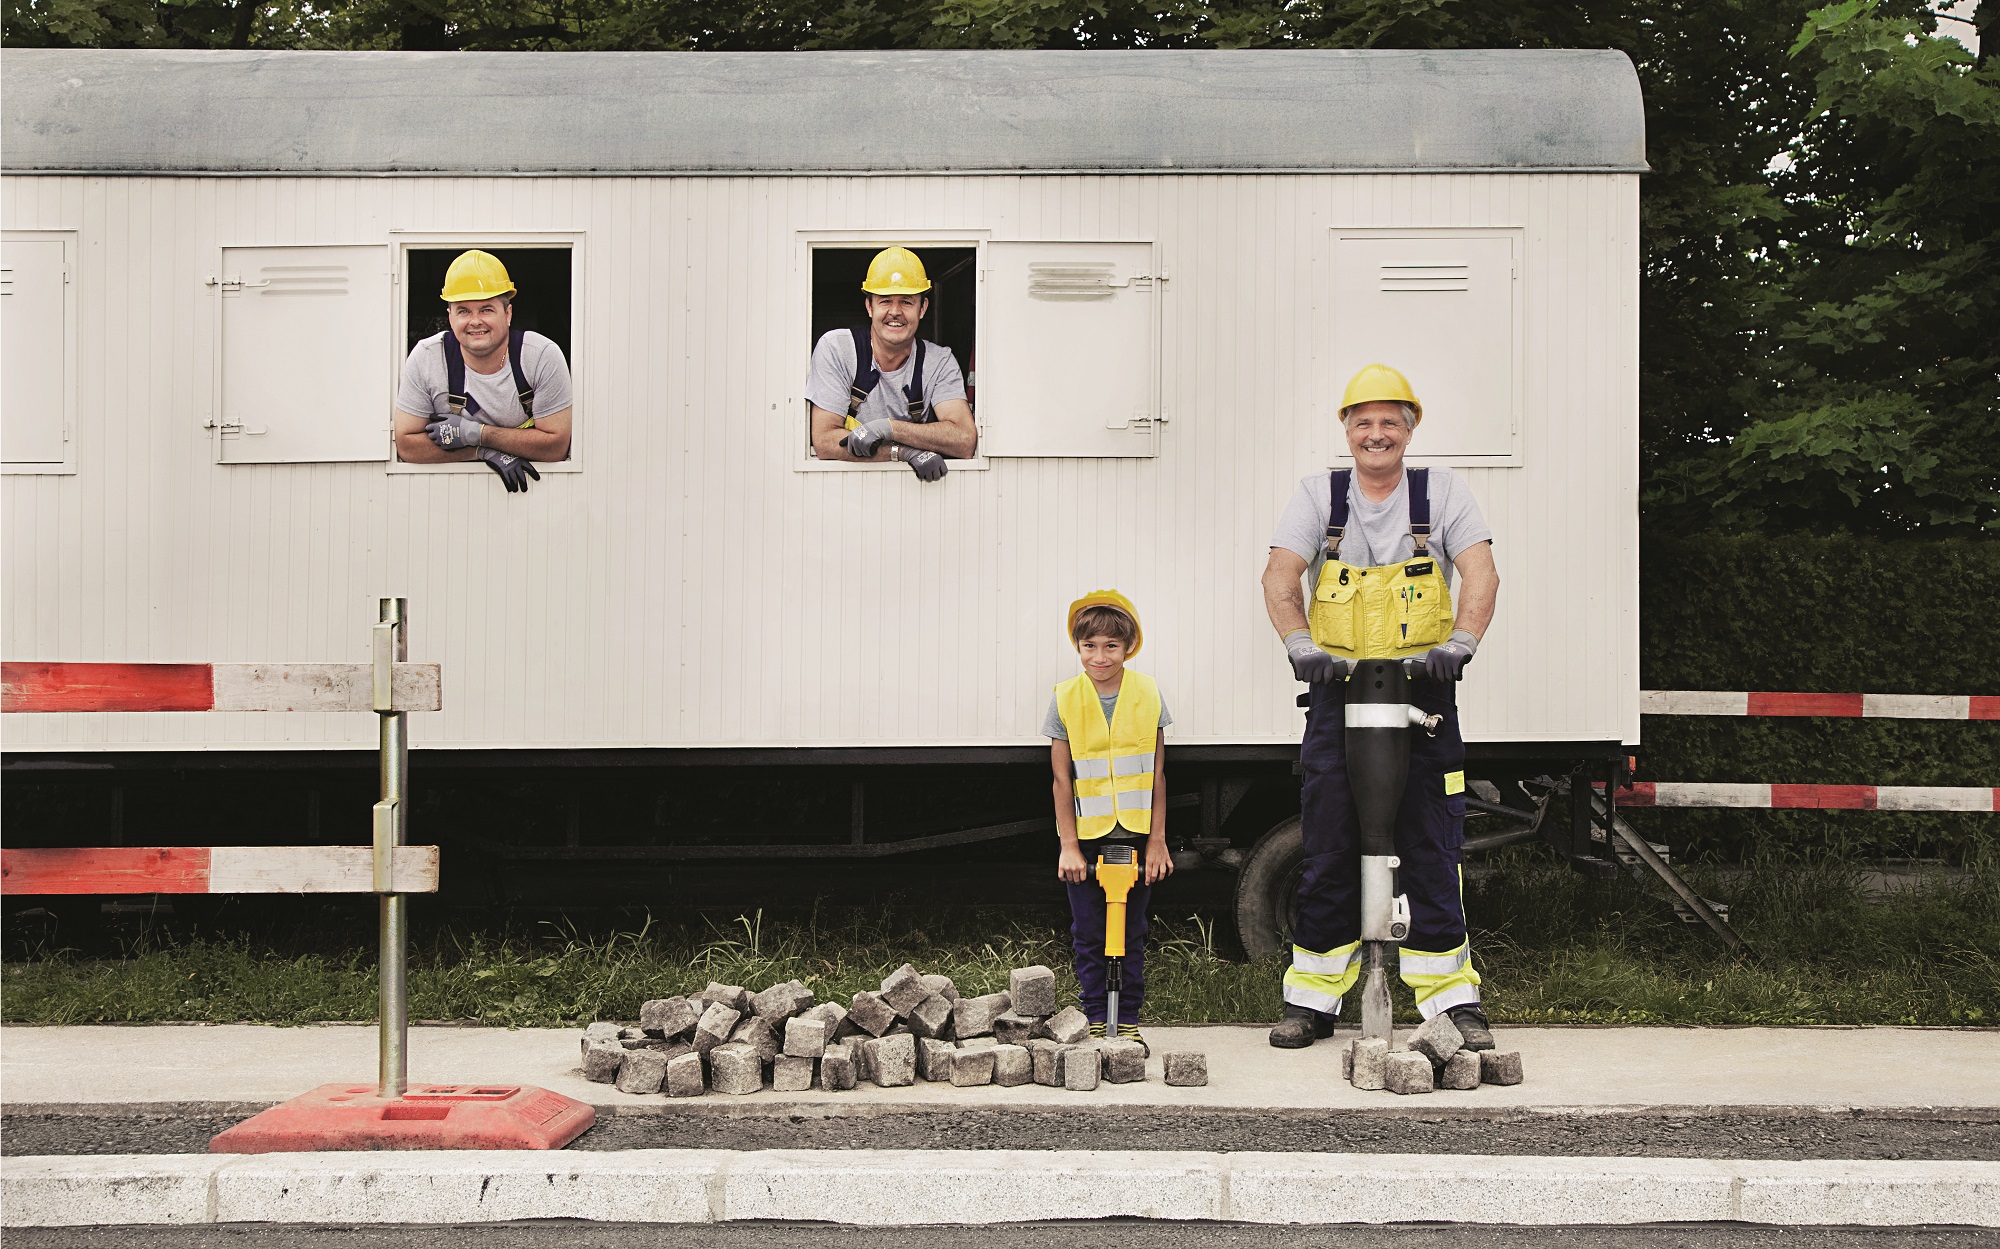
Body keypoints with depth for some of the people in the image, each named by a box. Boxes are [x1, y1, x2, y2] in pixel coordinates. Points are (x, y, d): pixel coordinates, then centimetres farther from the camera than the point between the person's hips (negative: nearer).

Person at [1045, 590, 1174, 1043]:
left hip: (1135, 835, 1)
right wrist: (1069, 846, -4)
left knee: (1132, 933, 6)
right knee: (1088, 934, 5)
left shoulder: (1148, 694, -1)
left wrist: (1157, 840, 0)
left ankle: (1129, 1019, 16)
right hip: (1086, 835, 0)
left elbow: (1156, 775, 3)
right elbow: (1062, 781, -2)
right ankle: (1095, 1019, 16)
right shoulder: (1065, 700, -3)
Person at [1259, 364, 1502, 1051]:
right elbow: (1280, 575, -3)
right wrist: (1300, 646, -20)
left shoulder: (1442, 492, 7)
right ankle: (1312, 999, 12)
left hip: (1424, 689, -1)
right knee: (1327, 852, 3)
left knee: (1432, 851, -1)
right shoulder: (1319, 494, 8)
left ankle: (1455, 999, 6)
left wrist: (1460, 643, -21)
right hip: (1337, 691, 1)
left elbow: (1480, 571, -4)